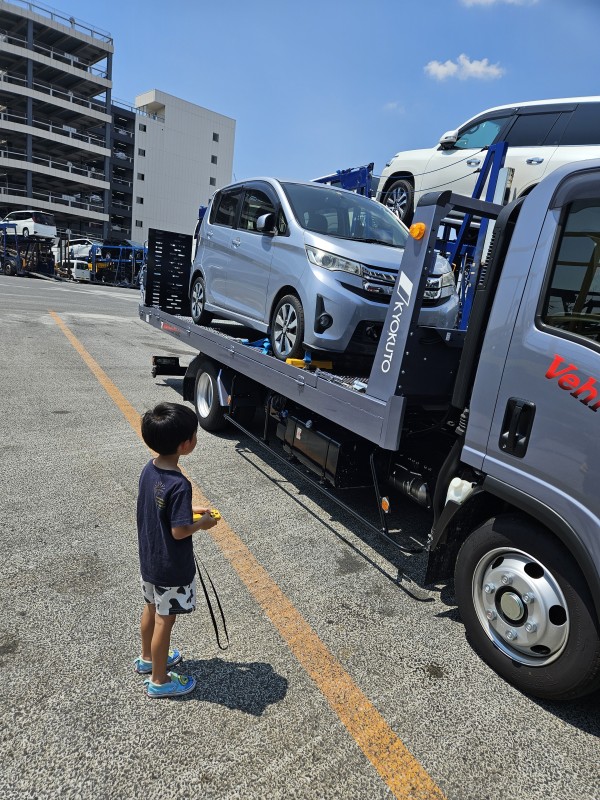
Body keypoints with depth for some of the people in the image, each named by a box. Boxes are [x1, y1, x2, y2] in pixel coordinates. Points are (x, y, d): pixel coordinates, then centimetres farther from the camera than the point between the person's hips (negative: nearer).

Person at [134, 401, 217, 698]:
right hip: (171, 568, -8)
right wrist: (202, 523, -10)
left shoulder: (149, 470, -6)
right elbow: (179, 531, -27)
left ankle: (147, 658, 49)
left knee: (151, 608, 26)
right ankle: (159, 680, 31)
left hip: (149, 560, 8)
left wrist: (190, 511, 6)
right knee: (165, 620, 11)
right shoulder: (179, 485, -32)